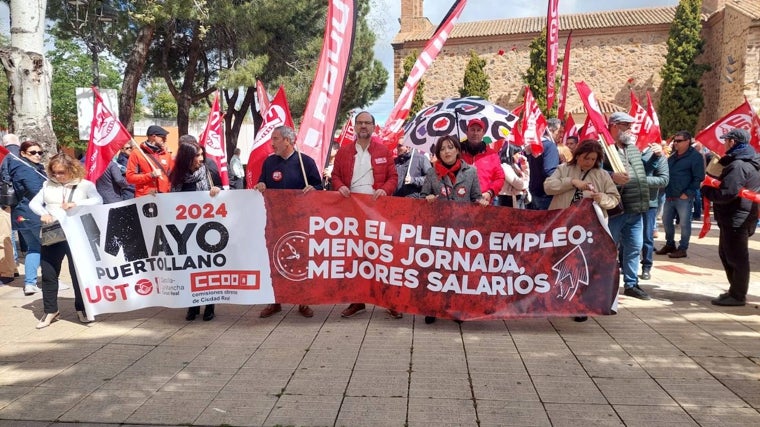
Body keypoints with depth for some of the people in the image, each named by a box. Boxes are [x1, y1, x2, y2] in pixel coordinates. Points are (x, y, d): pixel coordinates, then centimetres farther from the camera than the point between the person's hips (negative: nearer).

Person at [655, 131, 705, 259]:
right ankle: (670, 245, 28)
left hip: (684, 197, -7)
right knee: (666, 221, 13)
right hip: (669, 196, 7)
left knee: (684, 223, 0)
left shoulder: (695, 156, -8)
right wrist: (666, 190, 9)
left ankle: (682, 249, 9)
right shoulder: (673, 156, 14)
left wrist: (687, 193, -15)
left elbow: (699, 178, -12)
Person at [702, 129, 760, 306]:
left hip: (736, 220, -11)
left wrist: (705, 189, -13)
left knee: (736, 258, -2)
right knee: (726, 253, 20)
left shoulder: (738, 166, -21)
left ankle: (738, 295, 7)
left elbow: (726, 193, -27)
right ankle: (736, 290, 29)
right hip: (735, 218, 11)